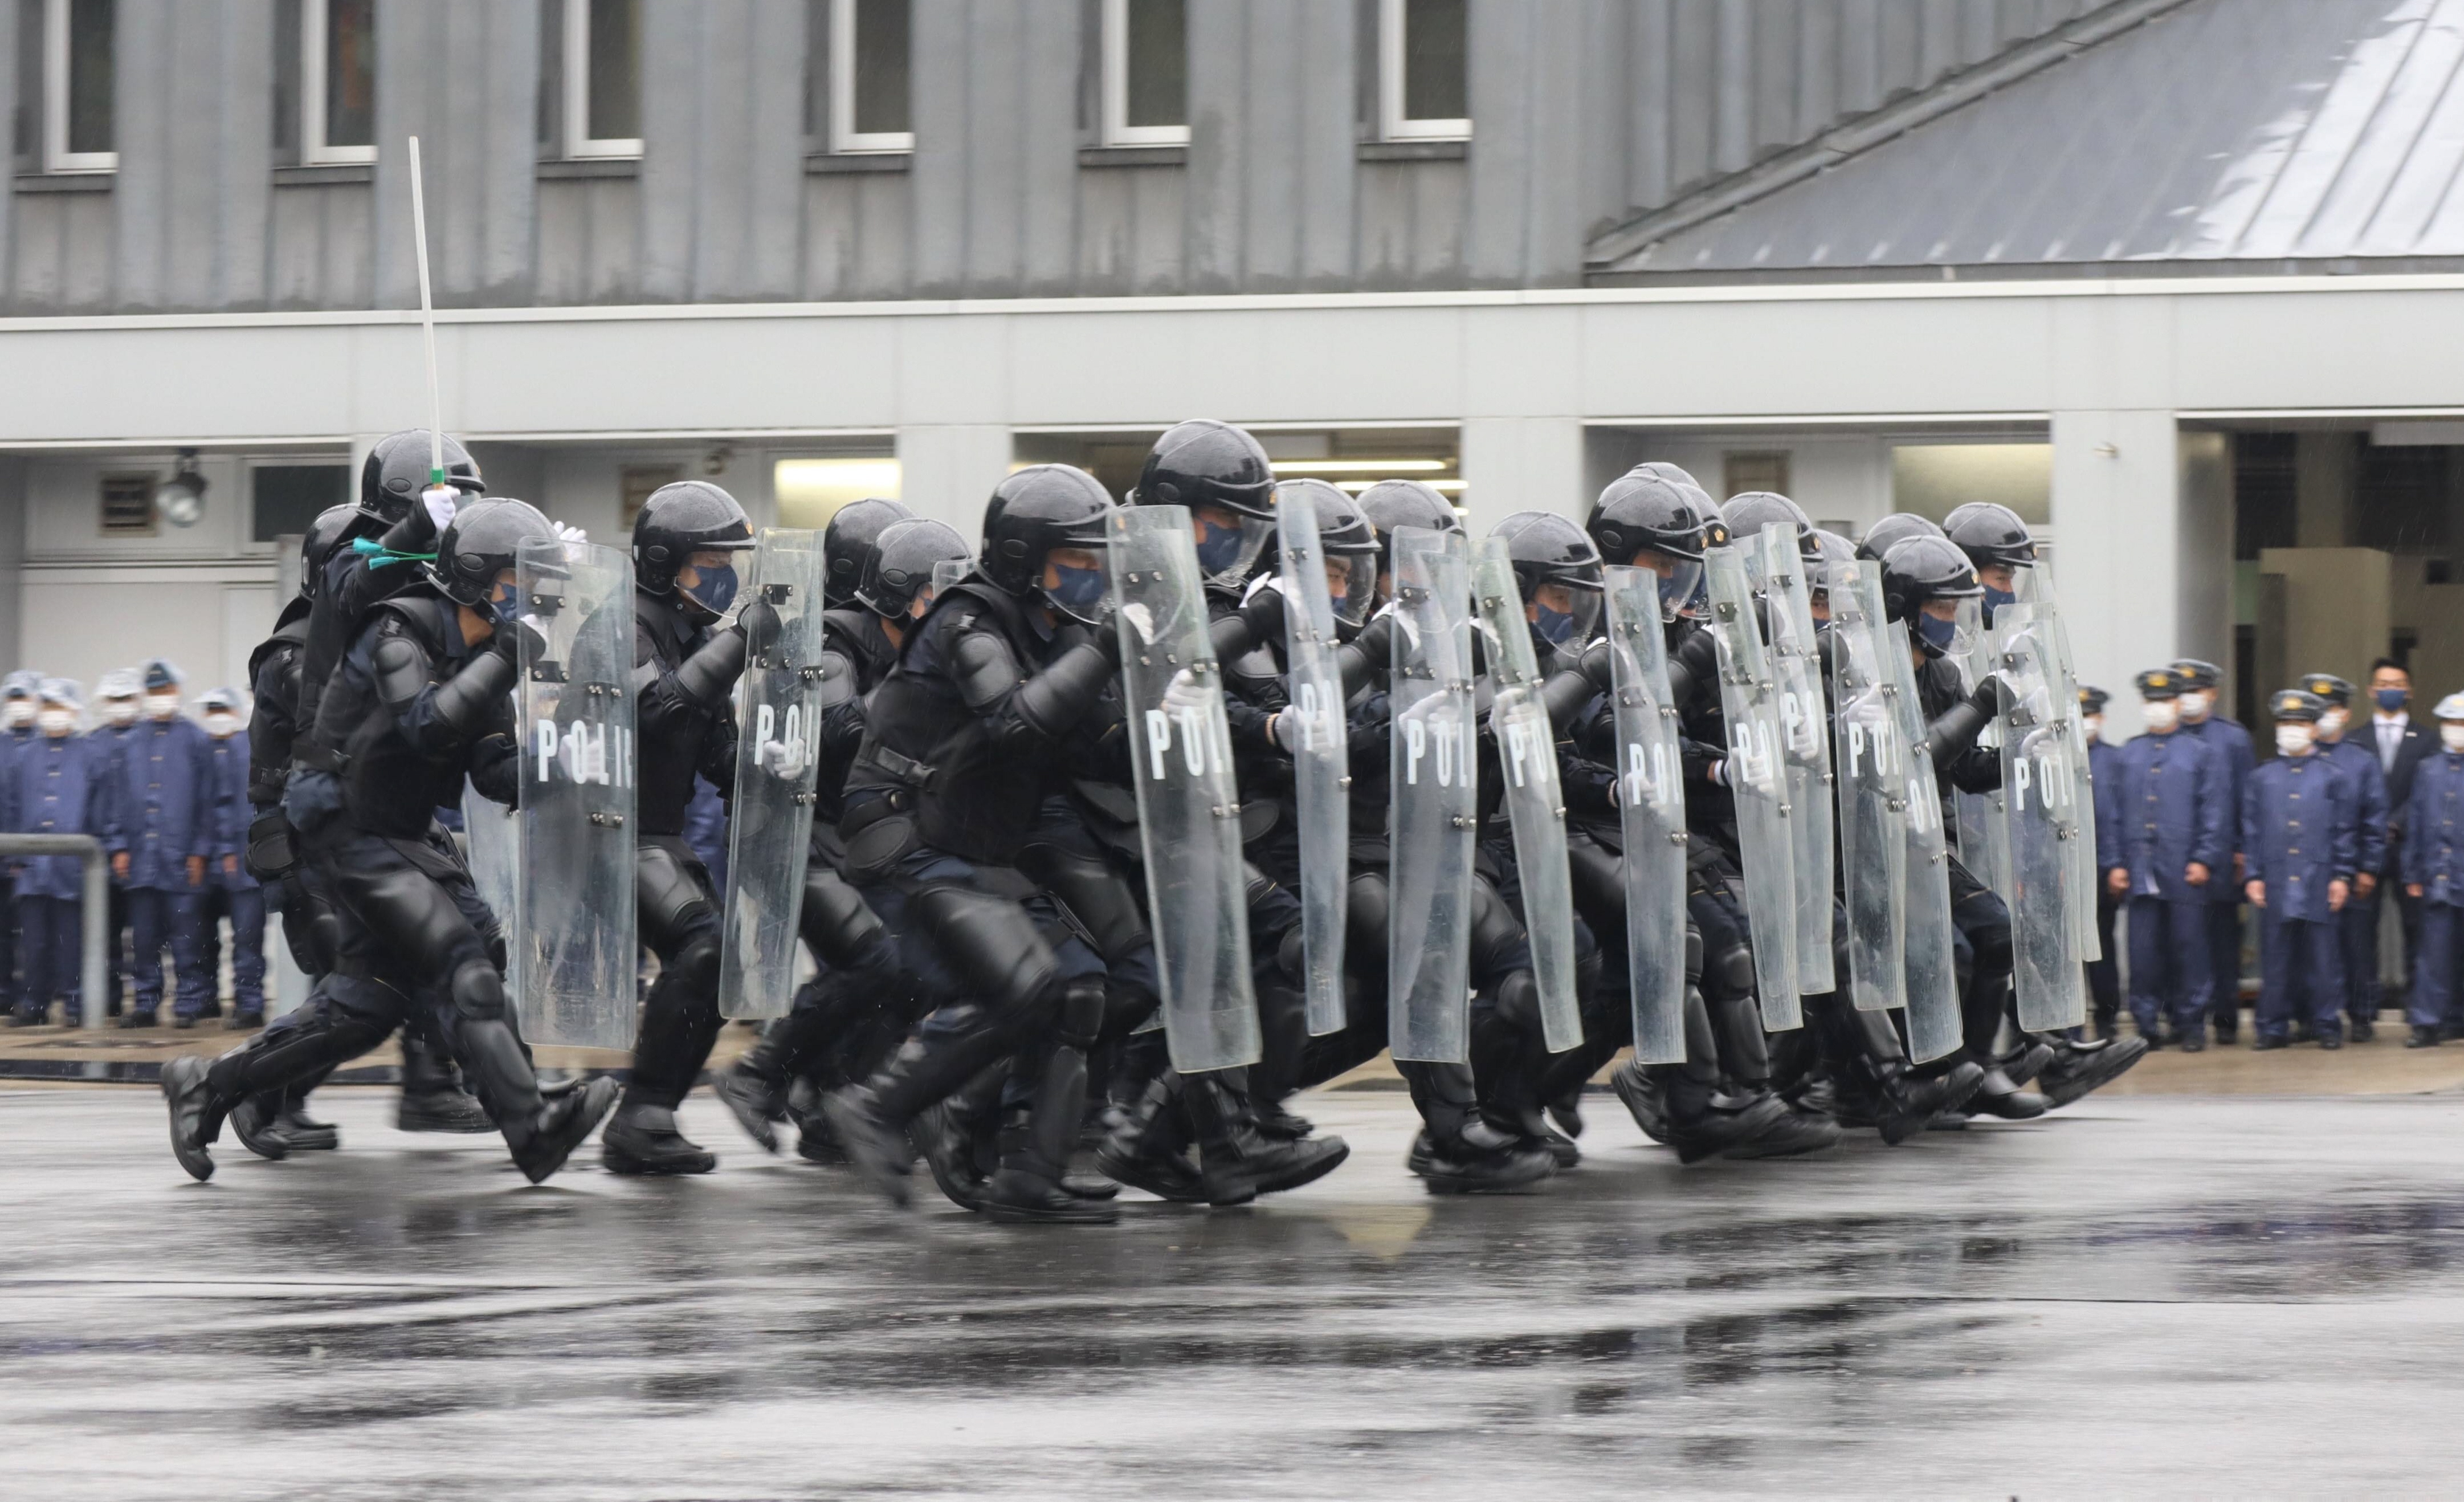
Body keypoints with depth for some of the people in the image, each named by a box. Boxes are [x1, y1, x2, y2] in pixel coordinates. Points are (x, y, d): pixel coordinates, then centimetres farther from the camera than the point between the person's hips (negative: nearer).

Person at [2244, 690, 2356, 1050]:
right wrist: (2253, 876, 2)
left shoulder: (2333, 777, 6)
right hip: (2275, 884, 1)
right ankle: (2274, 1027, 7)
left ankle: (2327, 1025, 7)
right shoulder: (2262, 778, 10)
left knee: (2323, 956, 0)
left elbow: (2345, 830, 6)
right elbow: (2251, 831, 10)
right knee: (2275, 956, 2)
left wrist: (2342, 876, -1)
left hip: (2319, 882, -1)